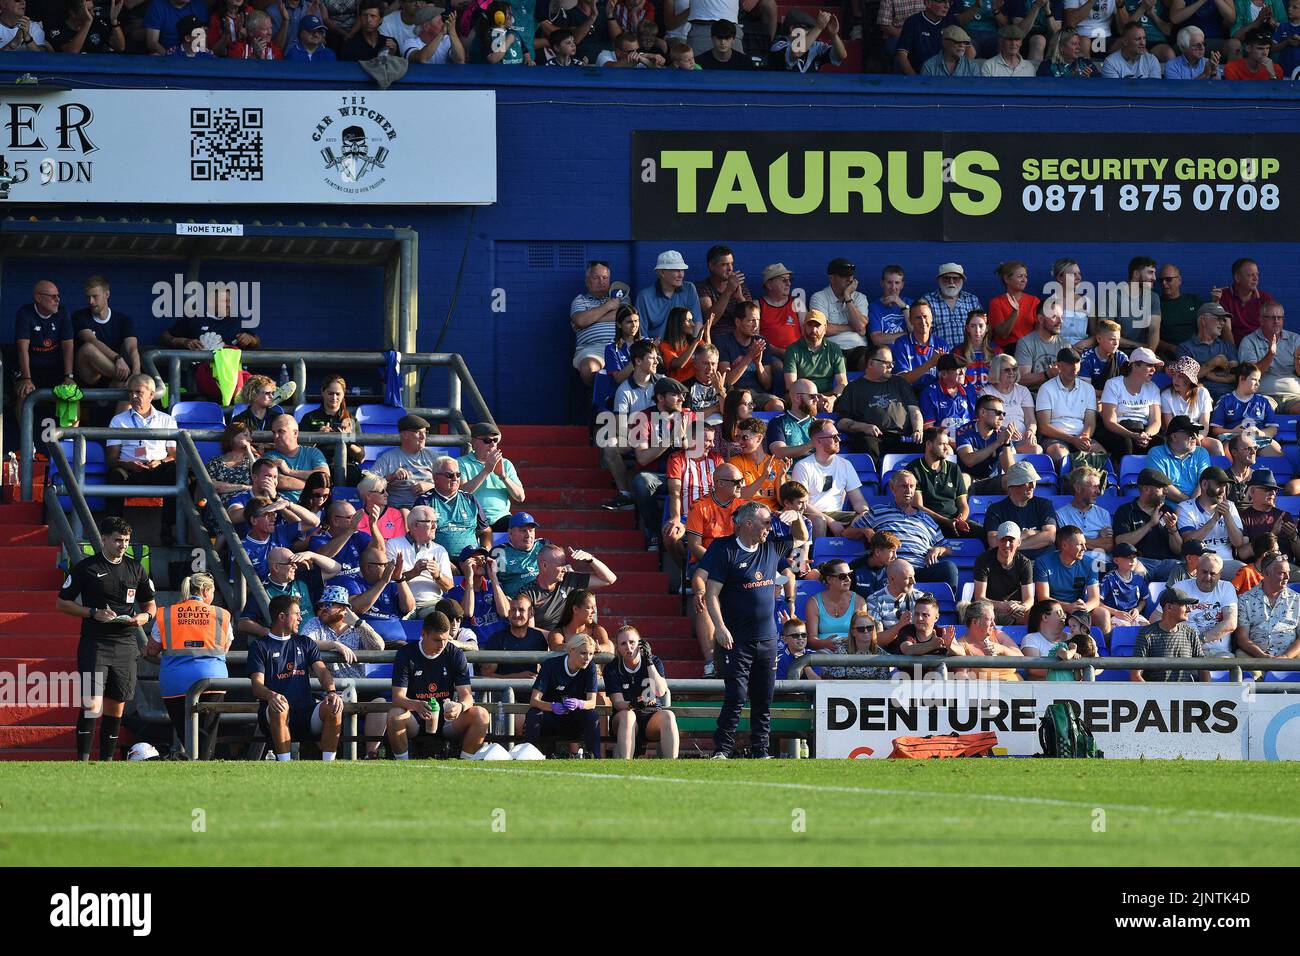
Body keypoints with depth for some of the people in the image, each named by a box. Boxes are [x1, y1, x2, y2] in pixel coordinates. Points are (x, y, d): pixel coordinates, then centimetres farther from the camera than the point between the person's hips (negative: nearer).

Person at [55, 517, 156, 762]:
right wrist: (94, 613, -12)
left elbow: (150, 604, 21)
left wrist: (144, 617, -3)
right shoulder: (86, 567, -1)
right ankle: (83, 760, -13)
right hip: (94, 643, -4)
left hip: (125, 644, 4)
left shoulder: (136, 569, 11)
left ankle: (106, 760, 13)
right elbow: (62, 604, 2)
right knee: (92, 703, -15)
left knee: (116, 707, 6)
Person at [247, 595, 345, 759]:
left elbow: (321, 670, 8)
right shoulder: (260, 646, 10)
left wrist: (331, 692, -15)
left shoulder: (305, 644, 24)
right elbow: (257, 685, -3)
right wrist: (271, 695, -28)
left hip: (305, 712, 3)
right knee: (279, 707, -38)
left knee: (333, 709, -26)